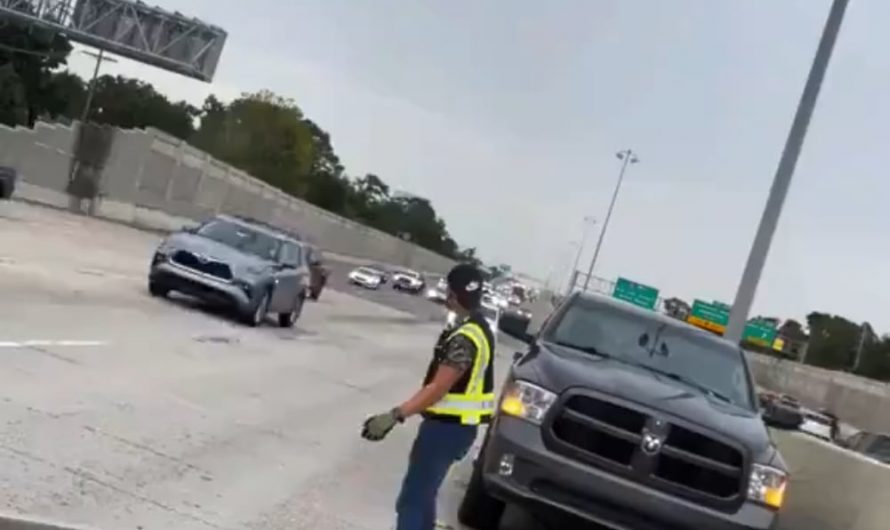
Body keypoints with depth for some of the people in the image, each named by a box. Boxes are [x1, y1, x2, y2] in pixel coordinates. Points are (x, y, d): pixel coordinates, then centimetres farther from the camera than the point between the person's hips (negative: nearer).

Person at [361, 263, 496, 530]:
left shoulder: (466, 337, -23)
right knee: (423, 493, 21)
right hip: (453, 424, 10)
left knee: (412, 499, -8)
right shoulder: (477, 329, 10)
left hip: (448, 427, -10)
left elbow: (438, 388, -26)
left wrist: (394, 416, -29)